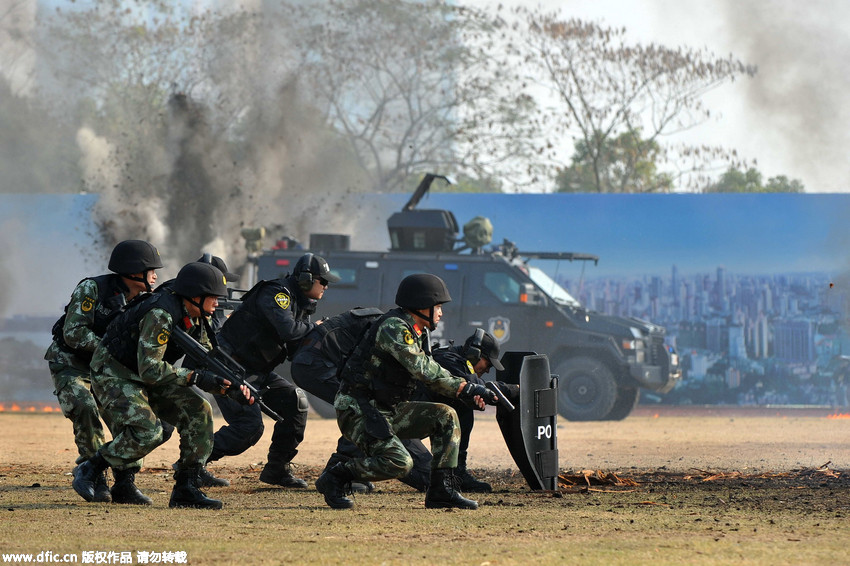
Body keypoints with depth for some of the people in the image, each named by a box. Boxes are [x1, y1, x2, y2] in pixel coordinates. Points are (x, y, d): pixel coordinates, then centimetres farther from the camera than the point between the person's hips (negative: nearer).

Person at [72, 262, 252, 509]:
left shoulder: (196, 319, -1)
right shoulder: (161, 315, -30)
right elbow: (149, 369, -33)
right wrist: (196, 378, -33)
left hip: (146, 375, 9)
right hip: (113, 374, -9)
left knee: (198, 412, -7)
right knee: (147, 432, -27)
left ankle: (186, 489, -3)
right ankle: (90, 471, -8)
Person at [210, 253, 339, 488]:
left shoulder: (300, 303, 12)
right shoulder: (276, 294, -17)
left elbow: (297, 349, 10)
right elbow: (288, 330, -33)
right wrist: (314, 328, -14)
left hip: (256, 371, 10)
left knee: (296, 403, 5)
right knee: (249, 426, -17)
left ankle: (277, 470, 12)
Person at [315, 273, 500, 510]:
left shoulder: (418, 334, 14)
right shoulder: (393, 327, -17)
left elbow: (431, 375, 11)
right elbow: (424, 370, -25)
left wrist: (471, 392, -5)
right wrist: (466, 388, -23)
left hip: (388, 410, 10)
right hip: (357, 410, -10)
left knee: (445, 417, 0)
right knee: (399, 463, -25)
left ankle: (441, 491, 1)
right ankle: (335, 477, -6)